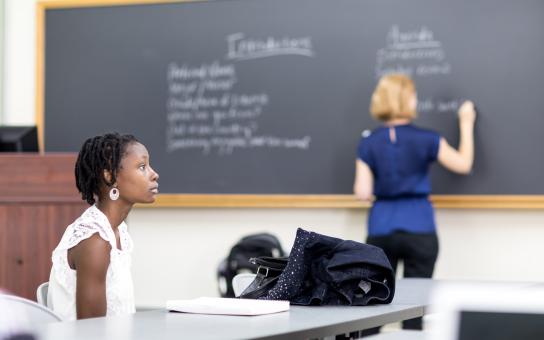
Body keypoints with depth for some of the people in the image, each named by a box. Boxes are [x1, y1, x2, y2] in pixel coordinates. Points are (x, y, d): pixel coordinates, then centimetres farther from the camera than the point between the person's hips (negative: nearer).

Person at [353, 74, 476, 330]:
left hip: (381, 230, 2)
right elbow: (463, 164, 8)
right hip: (419, 230, -2)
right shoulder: (426, 140, -5)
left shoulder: (368, 144, -1)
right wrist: (466, 124, 18)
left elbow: (363, 193, -4)